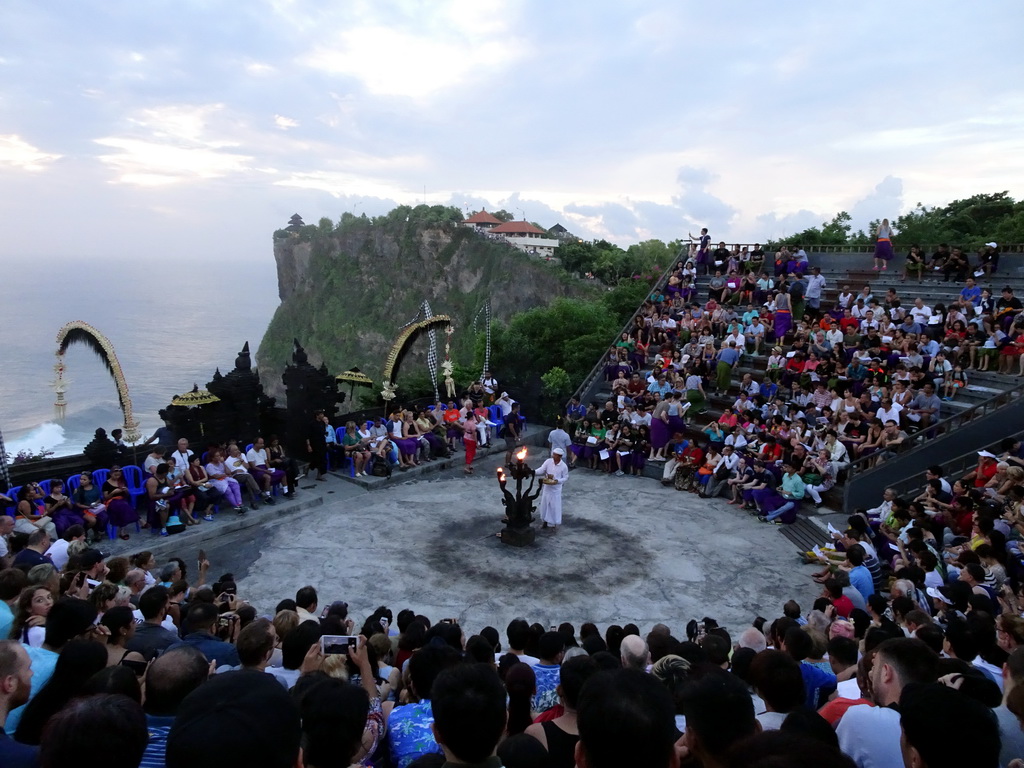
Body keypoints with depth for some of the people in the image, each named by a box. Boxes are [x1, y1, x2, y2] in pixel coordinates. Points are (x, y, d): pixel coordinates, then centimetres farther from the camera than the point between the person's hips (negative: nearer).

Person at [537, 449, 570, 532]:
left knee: (555, 506, 2)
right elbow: (541, 470, -10)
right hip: (546, 487, 3)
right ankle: (545, 521, 32)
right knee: (545, 505, 13)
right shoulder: (548, 461, -9)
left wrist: (558, 481, -21)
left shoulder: (564, 466, -15)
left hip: (556, 489, -3)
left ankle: (553, 524, 16)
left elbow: (565, 477, -5)